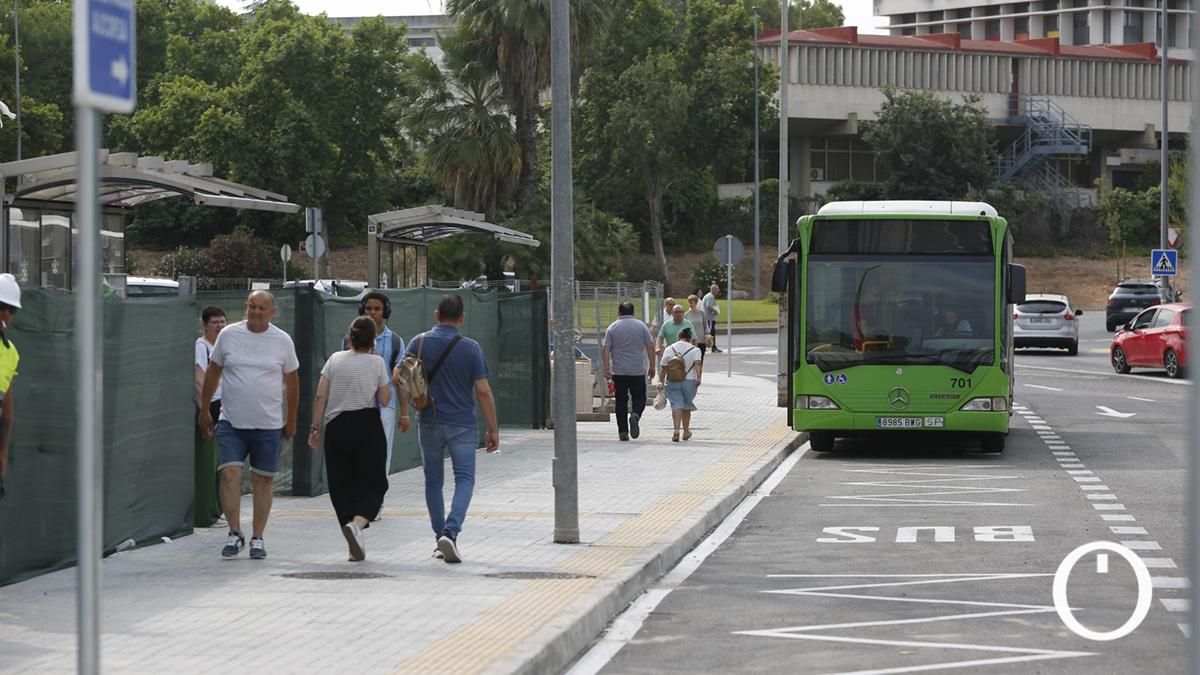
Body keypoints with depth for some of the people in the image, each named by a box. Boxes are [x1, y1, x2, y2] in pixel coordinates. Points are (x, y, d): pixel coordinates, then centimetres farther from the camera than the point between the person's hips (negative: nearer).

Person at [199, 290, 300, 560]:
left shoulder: (283, 341, 2)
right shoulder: (228, 335, 1)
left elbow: (292, 381, 11)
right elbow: (212, 373, 11)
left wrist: (291, 421, 14)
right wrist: (204, 410, 12)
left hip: (269, 425, 0)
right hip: (231, 422, 0)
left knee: (263, 481, 5)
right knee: (229, 474, -12)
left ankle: (258, 538, 14)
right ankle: (235, 533, -4)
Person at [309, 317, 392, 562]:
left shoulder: (335, 359, 4)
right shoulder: (377, 363, -2)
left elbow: (320, 397, 0)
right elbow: (384, 400, 1)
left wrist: (314, 427, 6)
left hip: (336, 427, 2)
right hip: (368, 426, -2)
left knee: (341, 486, 9)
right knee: (372, 484, 5)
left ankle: (355, 546, 8)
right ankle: (357, 523, -24)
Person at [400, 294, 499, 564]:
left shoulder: (420, 343, -2)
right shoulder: (470, 348, -6)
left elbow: (397, 376, -3)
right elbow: (483, 391, -8)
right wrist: (493, 429, -2)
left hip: (430, 423, 2)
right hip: (462, 424, -2)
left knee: (433, 481, 14)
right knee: (464, 478, 0)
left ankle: (441, 538, 16)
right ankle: (451, 532, -20)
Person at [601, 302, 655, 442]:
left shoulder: (612, 328, 3)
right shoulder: (641, 326, 2)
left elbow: (605, 349, -5)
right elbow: (650, 347, -1)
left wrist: (607, 368, -5)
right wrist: (651, 366, 5)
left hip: (619, 371, 0)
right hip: (638, 371, 0)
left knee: (621, 401, 7)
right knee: (639, 397, 9)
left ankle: (623, 431, 5)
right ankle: (635, 415, -21)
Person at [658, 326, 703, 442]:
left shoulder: (669, 349, 5)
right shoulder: (694, 350, 2)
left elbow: (663, 367, 2)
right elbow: (698, 363, -14)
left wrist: (661, 381, 5)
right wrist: (698, 377, -21)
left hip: (672, 381, 0)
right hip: (689, 381, 0)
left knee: (676, 405, -3)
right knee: (686, 406, 15)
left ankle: (676, 430, -22)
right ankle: (686, 431, 26)